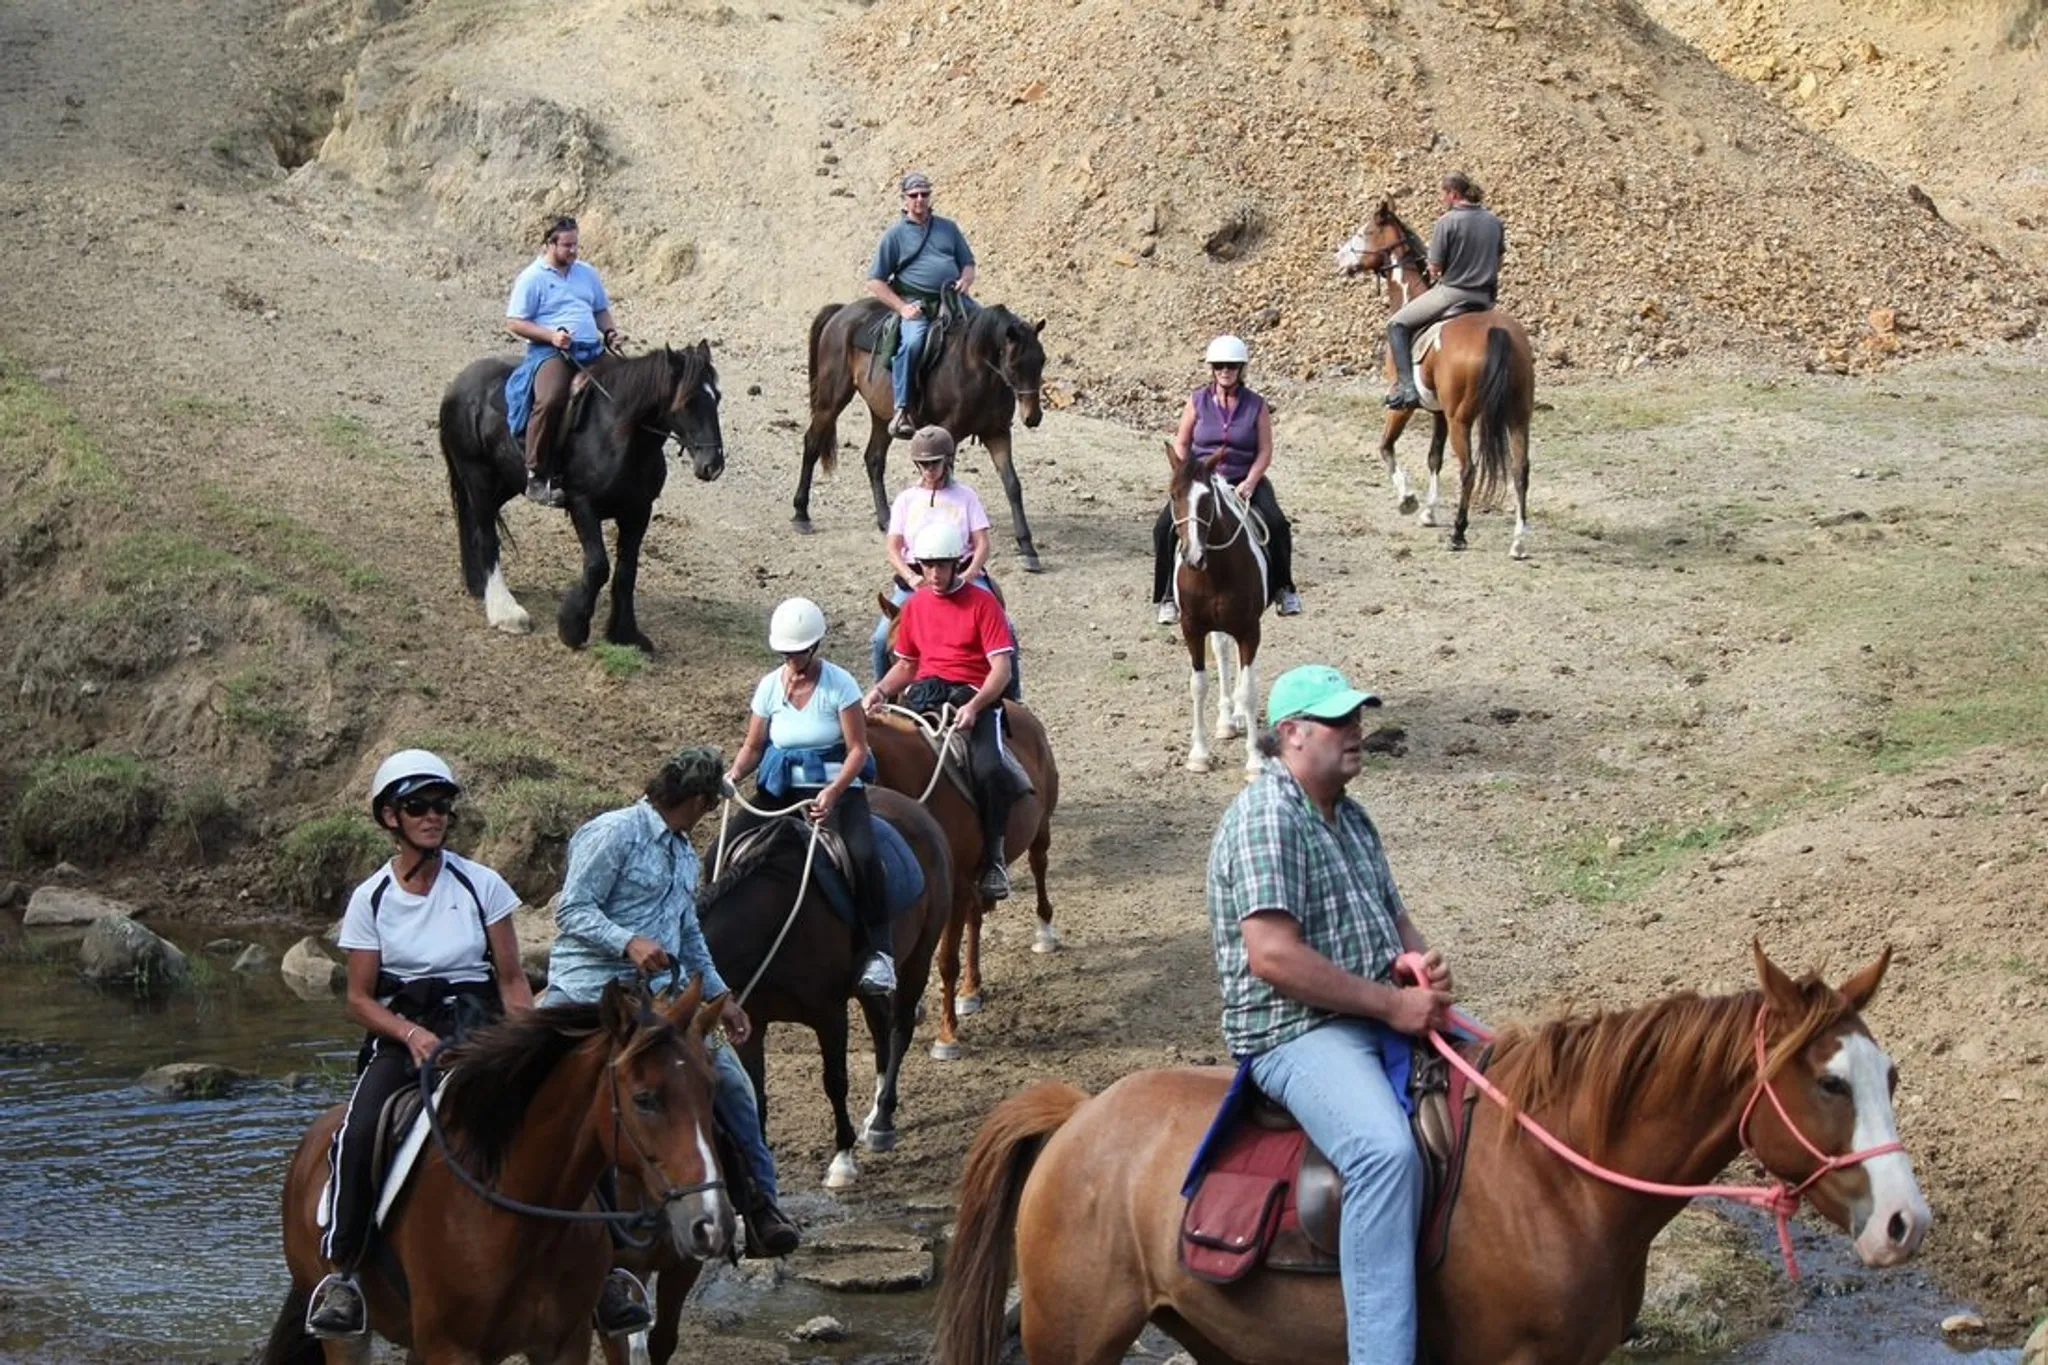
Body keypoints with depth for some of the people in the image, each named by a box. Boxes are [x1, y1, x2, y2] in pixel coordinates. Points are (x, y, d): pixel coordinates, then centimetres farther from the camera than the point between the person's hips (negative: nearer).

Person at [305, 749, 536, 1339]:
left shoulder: (481, 884, 4)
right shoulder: (372, 899, 3)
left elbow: (512, 980, 7)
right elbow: (360, 998, 3)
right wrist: (412, 1034, -15)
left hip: (477, 1025, 1)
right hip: (401, 1032, 0)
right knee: (357, 1134, -29)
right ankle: (339, 1273, -21)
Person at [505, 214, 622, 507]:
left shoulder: (587, 273, 20)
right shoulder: (532, 278, 1)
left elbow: (601, 311, 30)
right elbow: (514, 323, -2)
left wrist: (610, 331, 7)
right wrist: (550, 335, -16)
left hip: (592, 350, 7)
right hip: (550, 351, -7)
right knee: (551, 399, -34)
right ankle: (536, 477, -30)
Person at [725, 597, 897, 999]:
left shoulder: (839, 684, -8)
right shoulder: (769, 686, 5)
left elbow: (857, 751, -10)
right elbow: (753, 747, 12)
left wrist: (832, 793, -27)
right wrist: (735, 774, -11)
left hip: (836, 787, -4)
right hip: (781, 791, 4)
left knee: (862, 856, -30)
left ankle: (880, 952, -24)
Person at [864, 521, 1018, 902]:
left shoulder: (981, 602, 0)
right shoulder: (915, 605, 15)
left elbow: (1001, 668, -6)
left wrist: (974, 706, -23)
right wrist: (880, 691, 2)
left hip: (972, 696, -4)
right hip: (923, 694, 4)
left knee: (989, 770, -31)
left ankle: (993, 859, -15)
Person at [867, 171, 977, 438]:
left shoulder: (948, 228, 18)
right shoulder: (895, 234, 7)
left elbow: (968, 263, 24)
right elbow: (875, 281, 6)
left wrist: (966, 281, -1)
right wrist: (901, 307, -8)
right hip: (916, 306, -4)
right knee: (913, 341, -35)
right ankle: (901, 410, -32)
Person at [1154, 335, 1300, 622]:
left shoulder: (1257, 405, 0)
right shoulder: (1197, 402, 3)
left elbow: (1265, 451, -1)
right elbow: (1181, 445, 5)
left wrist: (1250, 483, -15)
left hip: (1244, 481, -1)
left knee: (1276, 524, -25)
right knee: (1166, 525, -22)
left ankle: (1283, 589, -5)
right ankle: (1169, 596, -11)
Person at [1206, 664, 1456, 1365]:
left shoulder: (1350, 816, 16)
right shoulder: (1266, 816, -14)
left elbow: (1394, 917, 25)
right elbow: (1272, 956, -23)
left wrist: (1424, 964, 0)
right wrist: (1392, 1005, -19)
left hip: (1382, 1015, 10)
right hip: (1297, 1031, -10)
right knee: (1387, 1152, -33)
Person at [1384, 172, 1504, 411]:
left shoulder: (1447, 222, -13)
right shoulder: (1494, 221, 6)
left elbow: (1435, 268, -9)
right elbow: (1498, 261, 15)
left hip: (1451, 293, -6)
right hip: (1484, 298, 6)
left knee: (1397, 326, 6)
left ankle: (1405, 386, -10)